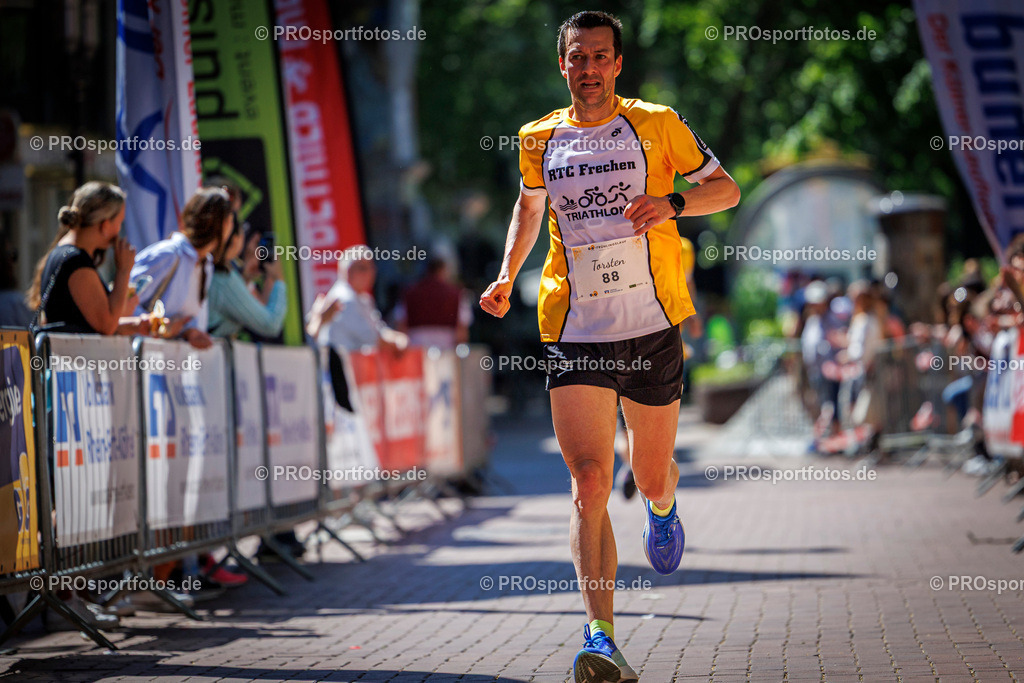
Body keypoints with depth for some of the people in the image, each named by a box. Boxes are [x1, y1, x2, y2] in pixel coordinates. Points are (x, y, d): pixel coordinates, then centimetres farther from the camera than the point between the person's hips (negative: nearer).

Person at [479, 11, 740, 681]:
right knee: (589, 483, -15)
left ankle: (664, 504, 54)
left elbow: (726, 188, 7)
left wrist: (672, 204, -12)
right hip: (574, 335, 0)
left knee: (651, 477, 13)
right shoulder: (539, 140, 8)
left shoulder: (658, 125, 0)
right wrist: (507, 277, 15)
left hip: (652, 327, 0)